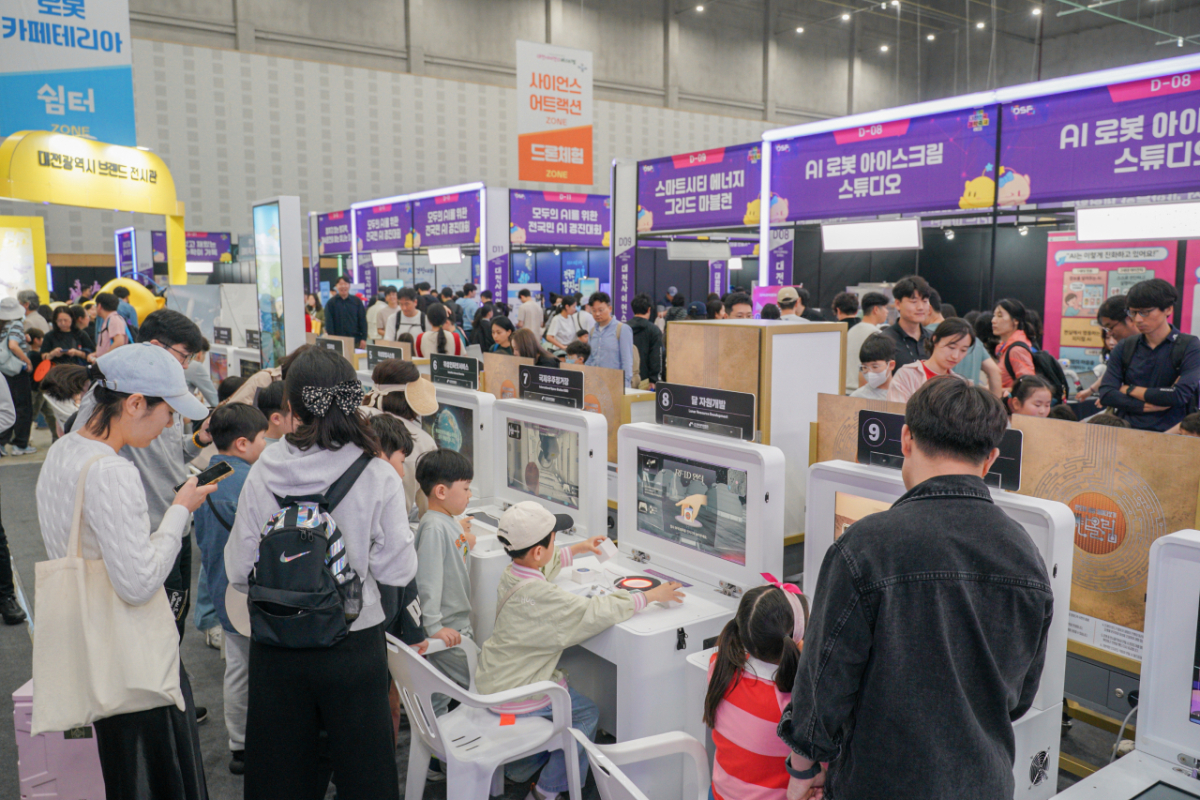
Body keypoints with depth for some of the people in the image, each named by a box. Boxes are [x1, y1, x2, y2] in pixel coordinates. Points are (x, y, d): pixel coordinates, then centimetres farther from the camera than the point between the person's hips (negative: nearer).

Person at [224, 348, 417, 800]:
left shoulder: (263, 474, -10)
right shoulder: (378, 477, -15)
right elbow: (397, 571, -12)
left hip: (276, 644, 2)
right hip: (353, 641, -2)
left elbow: (239, 570, -4)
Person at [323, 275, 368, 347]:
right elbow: (329, 322, 1)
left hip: (355, 340, 1)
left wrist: (363, 338, -1)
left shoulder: (357, 301, 7)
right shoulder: (331, 303, 3)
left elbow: (362, 320, 7)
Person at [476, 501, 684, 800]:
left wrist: (576, 549, 29)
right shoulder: (541, 596, -32)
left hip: (493, 679, 9)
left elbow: (544, 566, 22)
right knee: (586, 714, 8)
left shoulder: (512, 573, -4)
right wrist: (652, 595, -20)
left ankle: (521, 766, 40)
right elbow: (599, 612, -30)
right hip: (512, 695, -9)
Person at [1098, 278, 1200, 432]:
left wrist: (1129, 389, 1)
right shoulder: (1125, 347, 11)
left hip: (1168, 433, -3)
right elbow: (1105, 394, 1)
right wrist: (1148, 406, -9)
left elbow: (1180, 395, -9)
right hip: (1127, 432, 3)